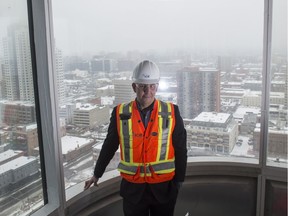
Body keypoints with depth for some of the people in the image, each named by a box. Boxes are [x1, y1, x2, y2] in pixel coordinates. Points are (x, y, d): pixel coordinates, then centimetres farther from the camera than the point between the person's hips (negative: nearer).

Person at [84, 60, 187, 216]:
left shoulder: (171, 113, -7)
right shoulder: (120, 113, -6)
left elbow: (180, 149, -2)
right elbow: (109, 146, 4)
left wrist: (179, 180, 0)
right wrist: (97, 174, 13)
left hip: (163, 187, 0)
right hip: (132, 187, 0)